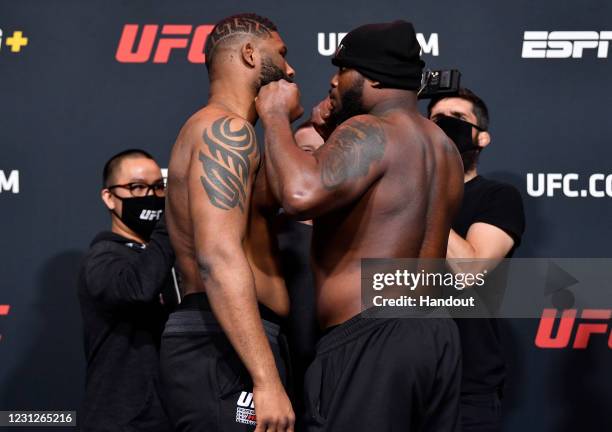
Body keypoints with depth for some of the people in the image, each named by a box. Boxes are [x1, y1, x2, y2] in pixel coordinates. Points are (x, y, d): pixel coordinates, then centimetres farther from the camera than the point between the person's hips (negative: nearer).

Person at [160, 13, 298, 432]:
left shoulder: (221, 133, 24)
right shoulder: (227, 129, -10)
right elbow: (219, 255, -22)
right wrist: (267, 379, -28)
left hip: (222, 346, 11)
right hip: (225, 350, -11)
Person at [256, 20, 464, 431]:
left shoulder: (370, 132, -12)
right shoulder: (443, 146, 18)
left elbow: (301, 193, -29)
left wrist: (275, 116, -13)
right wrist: (330, 135, 23)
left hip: (371, 342, -9)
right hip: (436, 335, 10)